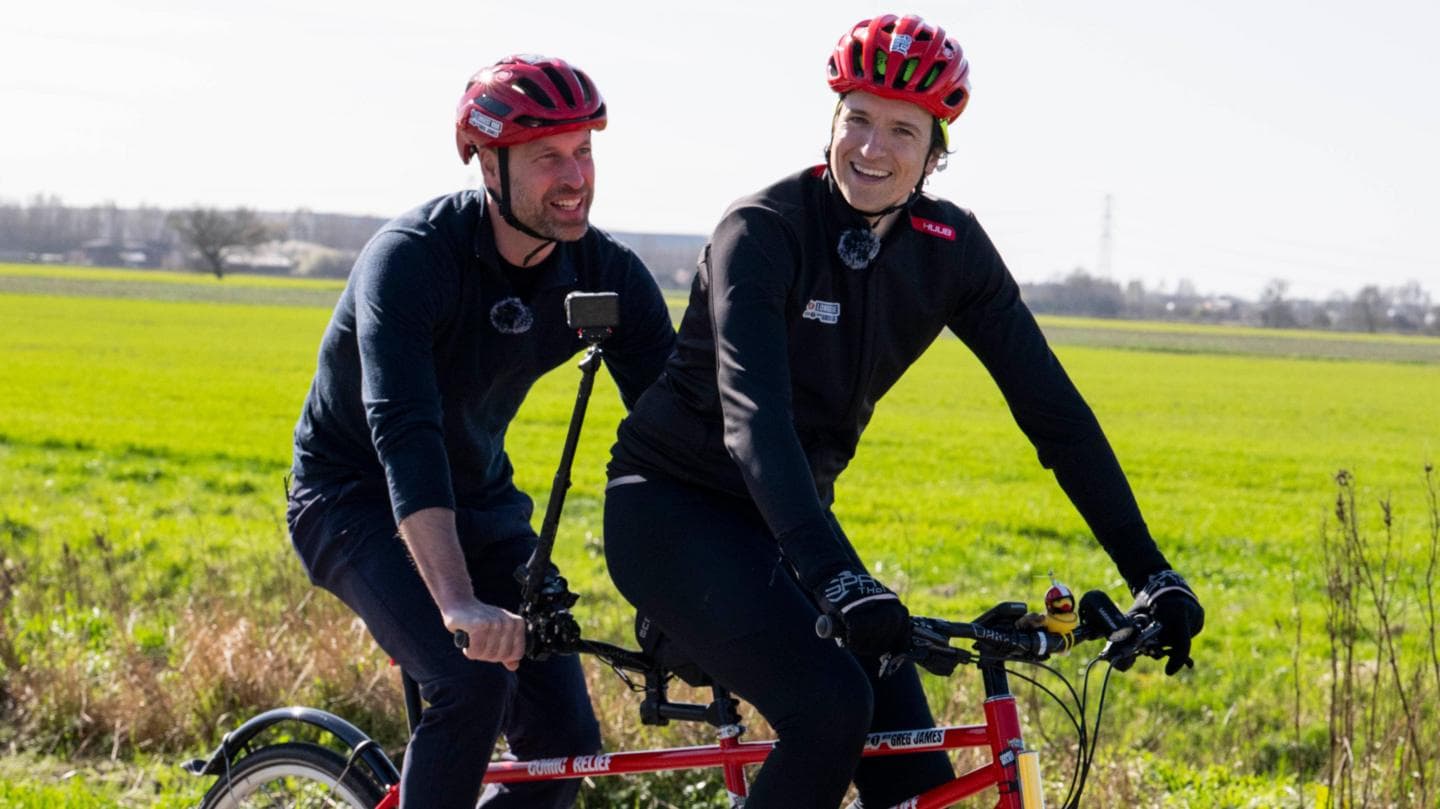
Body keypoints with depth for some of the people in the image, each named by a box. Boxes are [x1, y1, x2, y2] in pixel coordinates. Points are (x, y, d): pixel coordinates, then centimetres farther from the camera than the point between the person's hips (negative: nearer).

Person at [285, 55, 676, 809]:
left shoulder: (608, 275, -11)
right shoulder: (411, 257, -28)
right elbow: (403, 433, -40)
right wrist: (459, 603, -52)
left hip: (477, 501, 6)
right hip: (357, 499, -6)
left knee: (567, 742, -6)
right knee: (472, 680, -30)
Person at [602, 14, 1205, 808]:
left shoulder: (950, 249, -6)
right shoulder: (764, 231, -22)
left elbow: (1053, 409, -5)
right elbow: (754, 417, -34)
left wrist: (1152, 575, -12)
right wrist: (838, 579, -47)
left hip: (788, 522, 6)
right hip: (672, 506, -6)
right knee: (829, 705, -28)